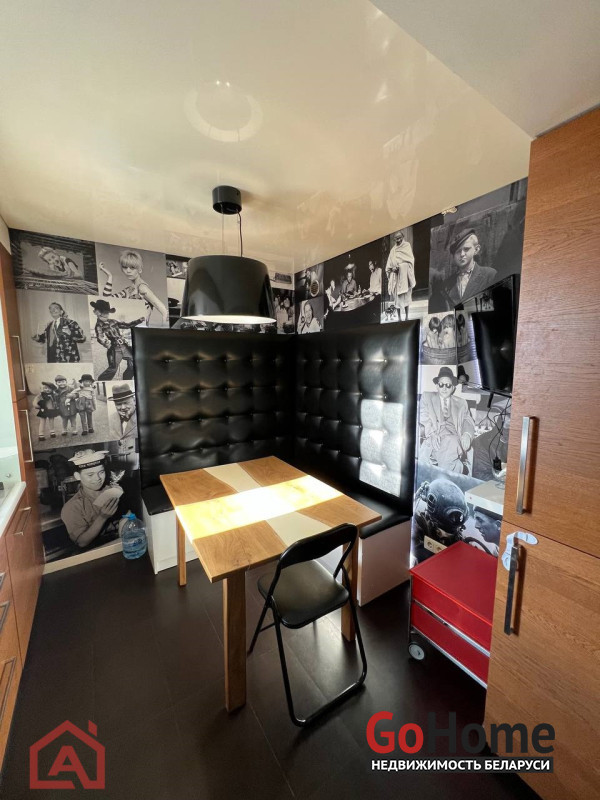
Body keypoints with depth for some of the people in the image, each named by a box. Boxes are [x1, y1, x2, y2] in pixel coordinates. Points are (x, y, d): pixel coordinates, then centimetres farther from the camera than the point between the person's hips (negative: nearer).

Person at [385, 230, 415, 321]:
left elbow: (410, 260, -3)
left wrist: (400, 266, -14)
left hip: (404, 274, -2)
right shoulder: (393, 250, 13)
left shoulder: (407, 245, 6)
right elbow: (388, 266, 10)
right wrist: (392, 268, -10)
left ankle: (406, 316, 2)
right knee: (396, 297, -1)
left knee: (405, 296, -3)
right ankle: (399, 317, 4)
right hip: (395, 276, 2)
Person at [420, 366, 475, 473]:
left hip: (454, 440, 2)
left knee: (451, 441, -34)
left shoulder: (461, 403, 25)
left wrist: (467, 435, -10)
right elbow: (423, 418, 6)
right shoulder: (427, 397, 19)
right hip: (434, 439, -2)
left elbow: (468, 423, 14)